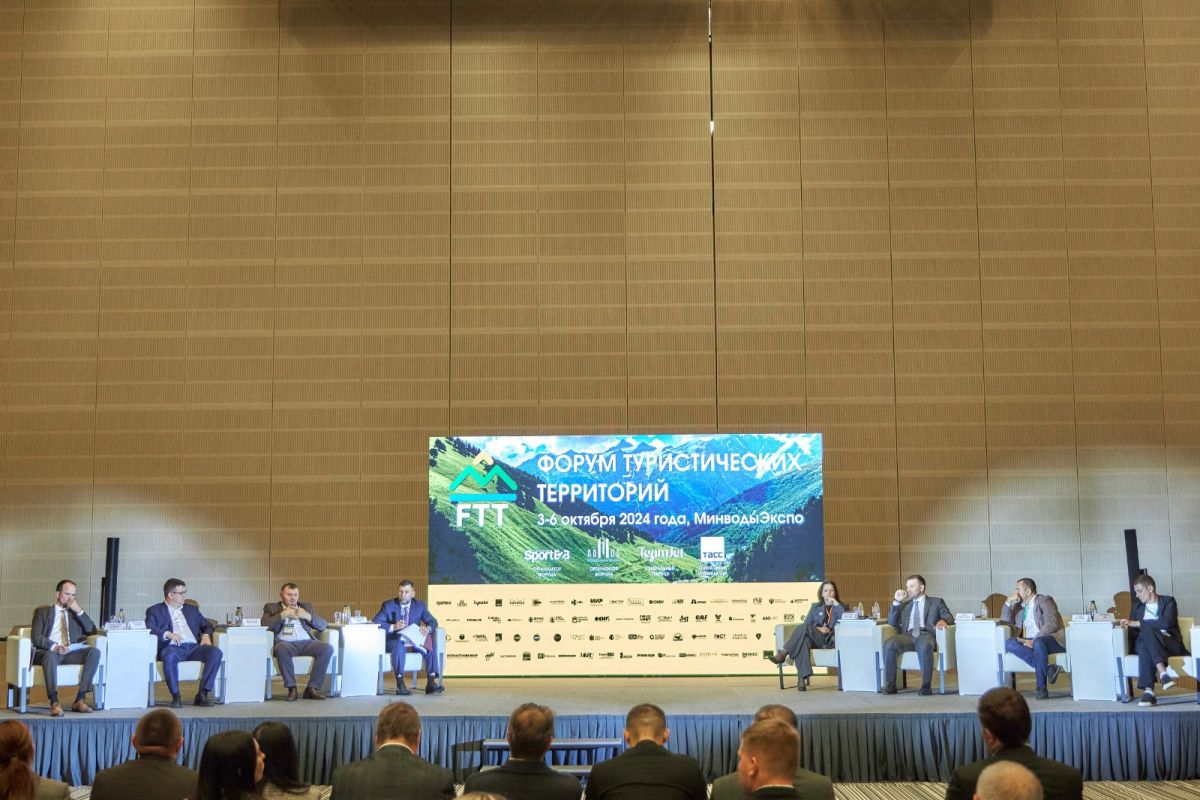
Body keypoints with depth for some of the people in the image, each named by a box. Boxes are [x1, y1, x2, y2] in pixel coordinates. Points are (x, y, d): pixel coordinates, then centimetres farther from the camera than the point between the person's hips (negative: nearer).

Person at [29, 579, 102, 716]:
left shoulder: (76, 613, 27)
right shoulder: (42, 611, 18)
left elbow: (92, 632, 14)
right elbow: (35, 637, 3)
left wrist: (79, 611, 3)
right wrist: (54, 646, -16)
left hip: (71, 653, 3)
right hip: (49, 652, -3)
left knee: (95, 652, -27)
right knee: (51, 656, -39)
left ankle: (80, 699, -29)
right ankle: (54, 702, -42)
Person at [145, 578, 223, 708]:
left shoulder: (191, 609, 28)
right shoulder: (154, 611, 14)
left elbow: (207, 625, 28)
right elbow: (148, 629, -2)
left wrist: (206, 635, 5)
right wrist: (168, 634, -18)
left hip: (193, 647, 4)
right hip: (172, 647, -4)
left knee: (216, 653, -27)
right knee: (169, 656, -41)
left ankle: (202, 694, -24)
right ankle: (175, 696, -27)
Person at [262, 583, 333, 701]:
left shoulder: (307, 607, 25)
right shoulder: (271, 607, 19)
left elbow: (323, 625, 16)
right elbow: (265, 625, 0)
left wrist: (308, 616, 0)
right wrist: (283, 614, -4)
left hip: (306, 642, 3)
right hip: (285, 643, -3)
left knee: (328, 648, -26)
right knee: (282, 649, -39)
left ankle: (312, 688, -23)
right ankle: (292, 689, -28)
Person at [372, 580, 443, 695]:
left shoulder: (420, 605, 7)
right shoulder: (388, 605, -1)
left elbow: (433, 621, 6)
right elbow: (375, 623, -10)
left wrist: (427, 628, -19)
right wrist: (393, 627, -26)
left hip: (414, 641, 4)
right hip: (395, 641, -3)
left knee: (431, 644, -23)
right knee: (399, 644, -38)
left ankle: (431, 683, -25)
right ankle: (400, 684, -38)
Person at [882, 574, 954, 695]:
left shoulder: (936, 602, 20)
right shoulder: (904, 604, 29)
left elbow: (949, 617, 7)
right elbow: (891, 623, 21)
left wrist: (943, 621, -18)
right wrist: (896, 602, 11)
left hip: (926, 635, -3)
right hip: (907, 635, 3)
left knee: (925, 646, -40)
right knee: (889, 644, -30)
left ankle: (926, 685, -34)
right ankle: (890, 685, -25)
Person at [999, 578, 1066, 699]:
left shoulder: (1044, 600, 1)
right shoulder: (1019, 605, 22)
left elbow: (1052, 624, -13)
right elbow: (1005, 621, 21)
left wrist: (1034, 639, -23)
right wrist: (1008, 602, 8)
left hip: (1052, 639, -6)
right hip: (1029, 642, 6)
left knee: (1038, 642, -41)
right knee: (1008, 643, -23)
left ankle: (1041, 688, -33)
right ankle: (1048, 668, -28)